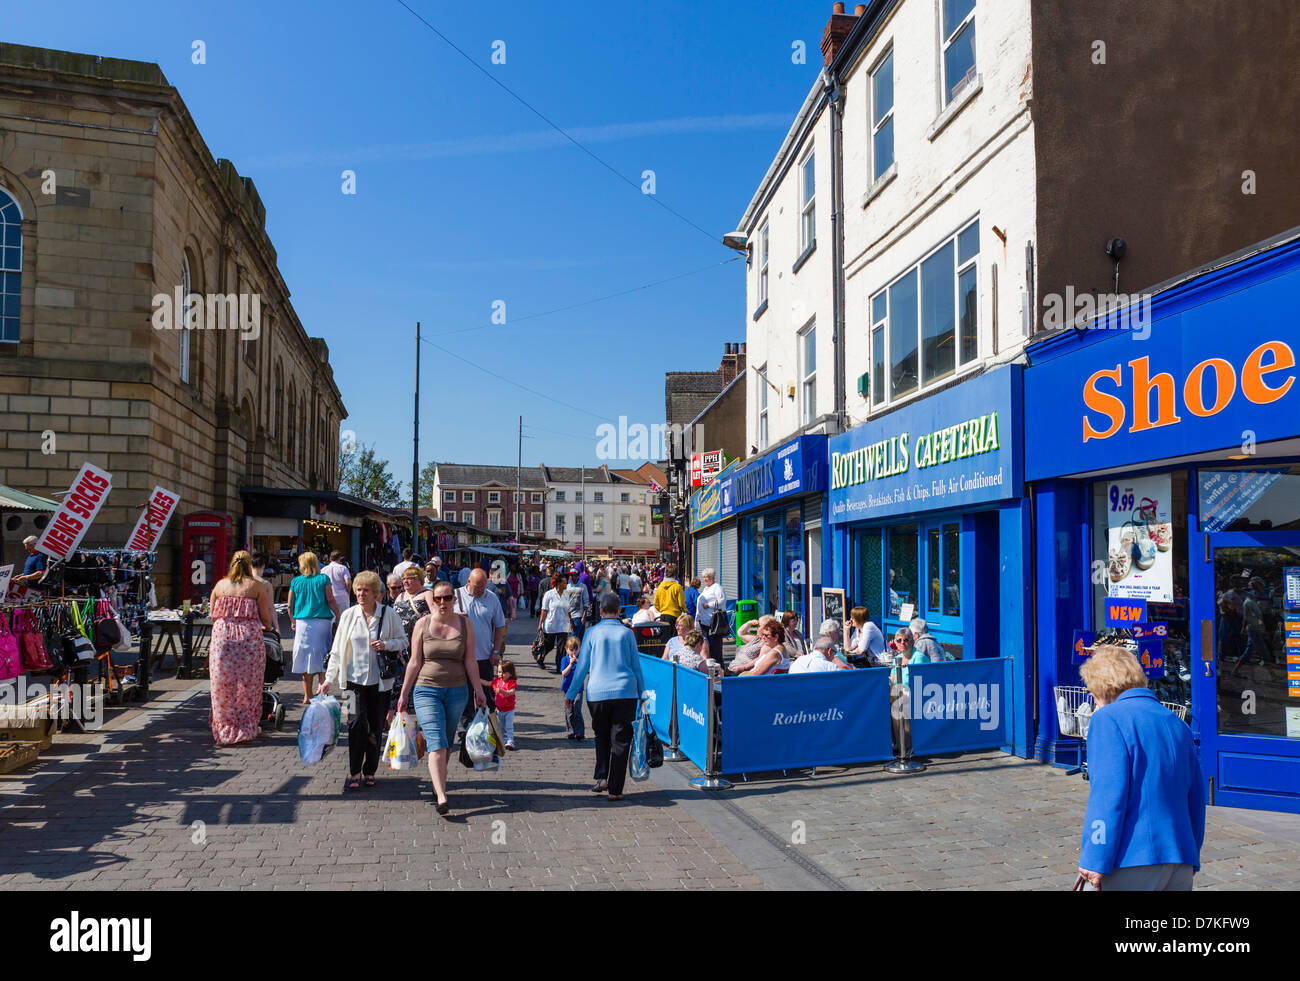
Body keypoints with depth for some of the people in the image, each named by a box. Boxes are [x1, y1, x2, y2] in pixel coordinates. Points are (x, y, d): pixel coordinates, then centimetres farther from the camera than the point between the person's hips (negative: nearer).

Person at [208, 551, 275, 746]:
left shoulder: (220, 585, 11)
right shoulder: (257, 586, 2)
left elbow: (213, 615, 15)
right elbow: (266, 618, 2)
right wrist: (267, 627, 24)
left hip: (221, 636, 2)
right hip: (249, 638, -2)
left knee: (223, 686, 9)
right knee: (248, 686, 7)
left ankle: (224, 730, 14)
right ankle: (246, 728, 12)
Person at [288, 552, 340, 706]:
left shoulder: (295, 581, 4)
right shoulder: (323, 579, 0)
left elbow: (290, 606, 7)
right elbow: (331, 601, -5)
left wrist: (292, 621, 22)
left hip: (302, 623, 1)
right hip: (322, 622, -1)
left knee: (305, 660, 8)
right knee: (322, 658, 6)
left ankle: (307, 696, 12)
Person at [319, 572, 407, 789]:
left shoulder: (388, 615, -1)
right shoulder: (348, 615, 2)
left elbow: (403, 641, 6)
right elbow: (337, 650, 6)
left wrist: (386, 644, -14)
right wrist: (330, 679, 2)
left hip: (380, 680, 0)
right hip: (355, 678, 0)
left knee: (376, 727, 6)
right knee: (357, 723, -10)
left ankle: (370, 770, 21)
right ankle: (354, 771, 3)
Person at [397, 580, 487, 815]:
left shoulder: (464, 623, 3)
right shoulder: (422, 624, 0)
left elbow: (470, 660, 5)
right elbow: (415, 662, 3)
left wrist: (478, 690, 2)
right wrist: (404, 693, 4)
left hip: (457, 691, 2)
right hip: (427, 690, -2)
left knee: (447, 743, 11)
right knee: (436, 743, -14)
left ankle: (437, 784, 31)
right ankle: (442, 798, -21)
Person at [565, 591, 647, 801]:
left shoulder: (592, 633, 2)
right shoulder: (626, 633, 4)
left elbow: (582, 667, 4)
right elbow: (636, 666, 8)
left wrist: (571, 693, 12)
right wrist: (642, 694, 17)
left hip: (597, 692, 1)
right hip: (626, 692, 0)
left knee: (602, 736, 20)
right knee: (620, 740, 4)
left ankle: (602, 777, 6)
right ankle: (615, 789, 2)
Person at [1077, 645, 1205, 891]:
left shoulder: (1108, 718, -8)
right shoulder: (1177, 724, 14)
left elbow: (1108, 794, -16)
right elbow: (1196, 796, 18)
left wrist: (1096, 861, -14)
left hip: (1131, 862, -7)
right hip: (1180, 864, 7)